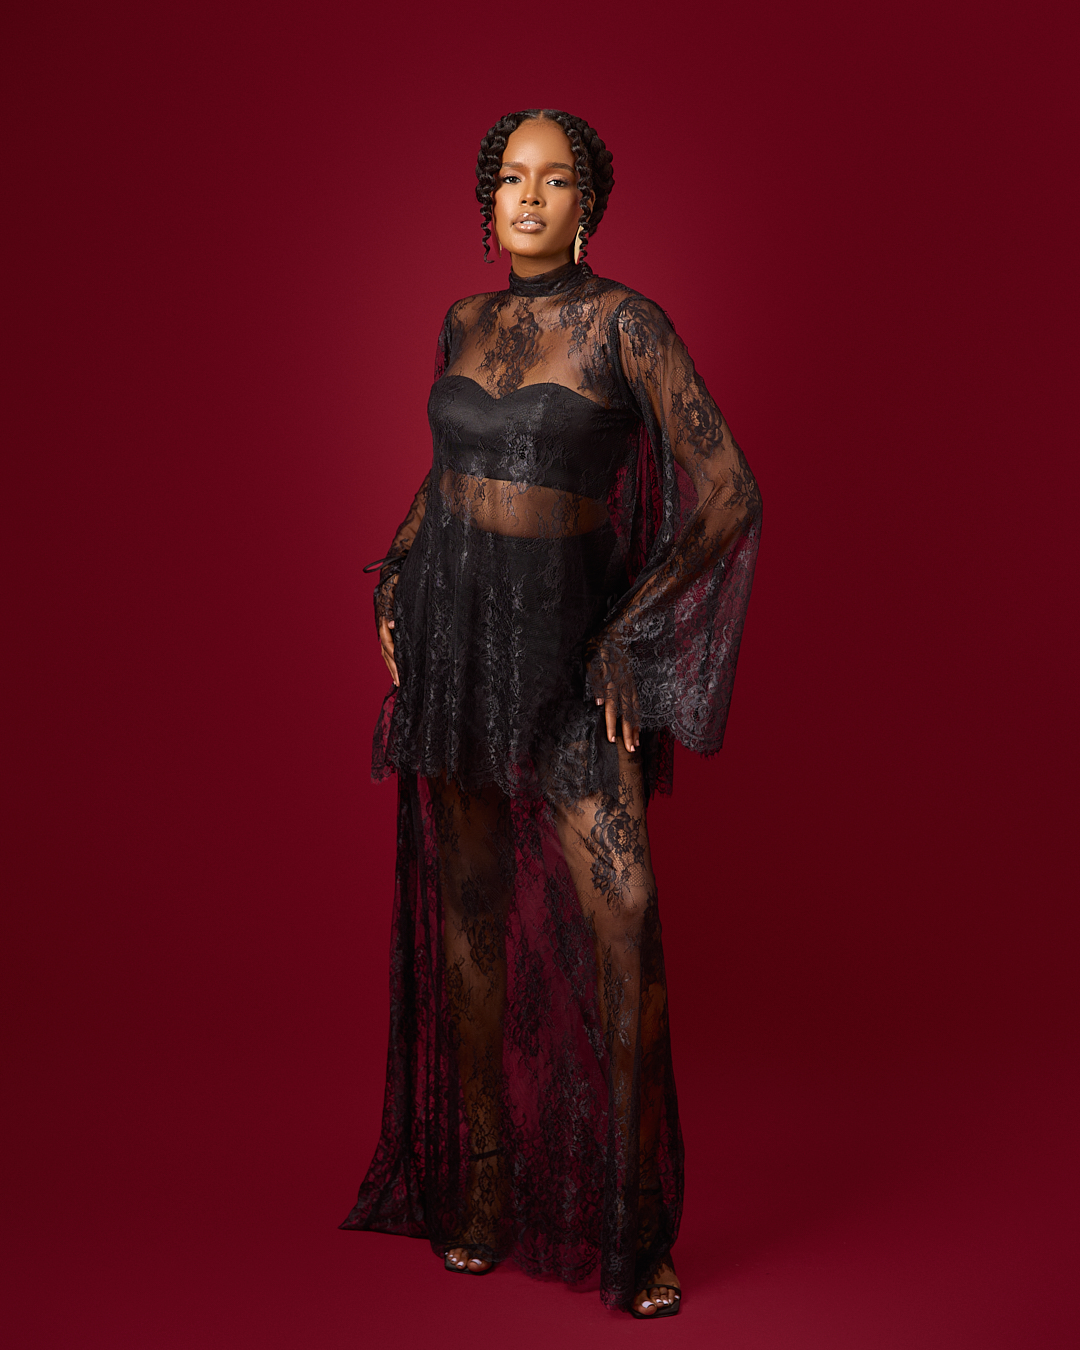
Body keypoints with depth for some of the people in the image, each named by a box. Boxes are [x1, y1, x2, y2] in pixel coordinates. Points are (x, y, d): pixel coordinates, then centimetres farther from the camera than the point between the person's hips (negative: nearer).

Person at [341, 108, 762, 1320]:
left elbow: (728, 492, -12)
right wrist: (395, 585, 9)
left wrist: (633, 634, -13)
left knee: (622, 912, -16)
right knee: (470, 909, 8)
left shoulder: (626, 321, -8)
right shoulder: (463, 324, 8)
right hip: (450, 632, 5)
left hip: (564, 642, -4)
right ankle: (484, 1175, 21)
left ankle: (634, 1218, -5)